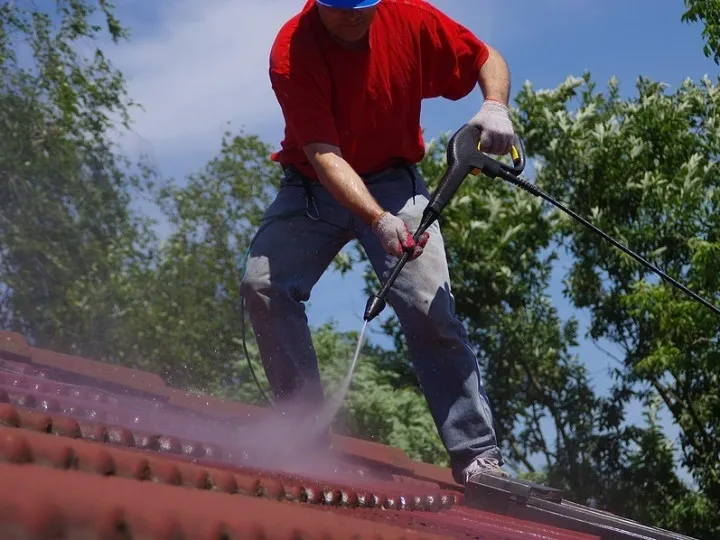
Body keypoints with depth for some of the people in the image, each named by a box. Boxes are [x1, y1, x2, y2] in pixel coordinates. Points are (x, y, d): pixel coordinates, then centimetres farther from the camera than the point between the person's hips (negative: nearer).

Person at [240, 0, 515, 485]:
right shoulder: (292, 52, -21)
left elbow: (488, 59, 2)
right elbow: (324, 156, -29)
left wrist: (495, 106, -21)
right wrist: (378, 221, -43)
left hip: (393, 180, 0)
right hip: (313, 185, 0)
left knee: (429, 306, -17)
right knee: (263, 283, -20)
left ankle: (479, 458, -13)